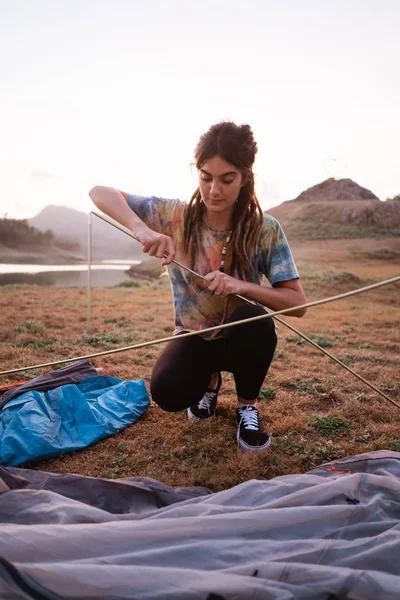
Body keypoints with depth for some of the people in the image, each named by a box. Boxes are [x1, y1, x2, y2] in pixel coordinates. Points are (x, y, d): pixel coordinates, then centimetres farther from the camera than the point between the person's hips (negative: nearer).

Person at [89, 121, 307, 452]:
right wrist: (141, 228, -36)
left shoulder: (265, 230, -18)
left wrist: (241, 286, -36)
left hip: (244, 336, 0)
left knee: (255, 320, -35)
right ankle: (209, 380, 12)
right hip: (194, 336, 1)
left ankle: (248, 406, -5)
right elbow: (100, 192, -17)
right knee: (166, 392, -27)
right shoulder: (173, 215, -15)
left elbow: (298, 303, -19)